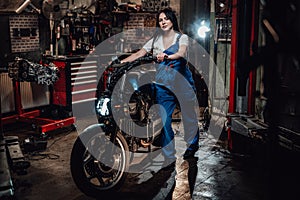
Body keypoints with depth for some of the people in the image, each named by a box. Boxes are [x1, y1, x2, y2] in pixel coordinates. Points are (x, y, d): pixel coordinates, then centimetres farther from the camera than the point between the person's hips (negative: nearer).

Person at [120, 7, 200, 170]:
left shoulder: (182, 37, 0)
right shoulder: (155, 40, 11)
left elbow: (181, 53, -21)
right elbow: (138, 54, 6)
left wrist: (167, 56, -41)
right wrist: (122, 61, -10)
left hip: (182, 83, -2)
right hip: (163, 84, 3)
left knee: (188, 115, 10)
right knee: (164, 120, -3)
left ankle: (192, 145, 38)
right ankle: (169, 159, 5)